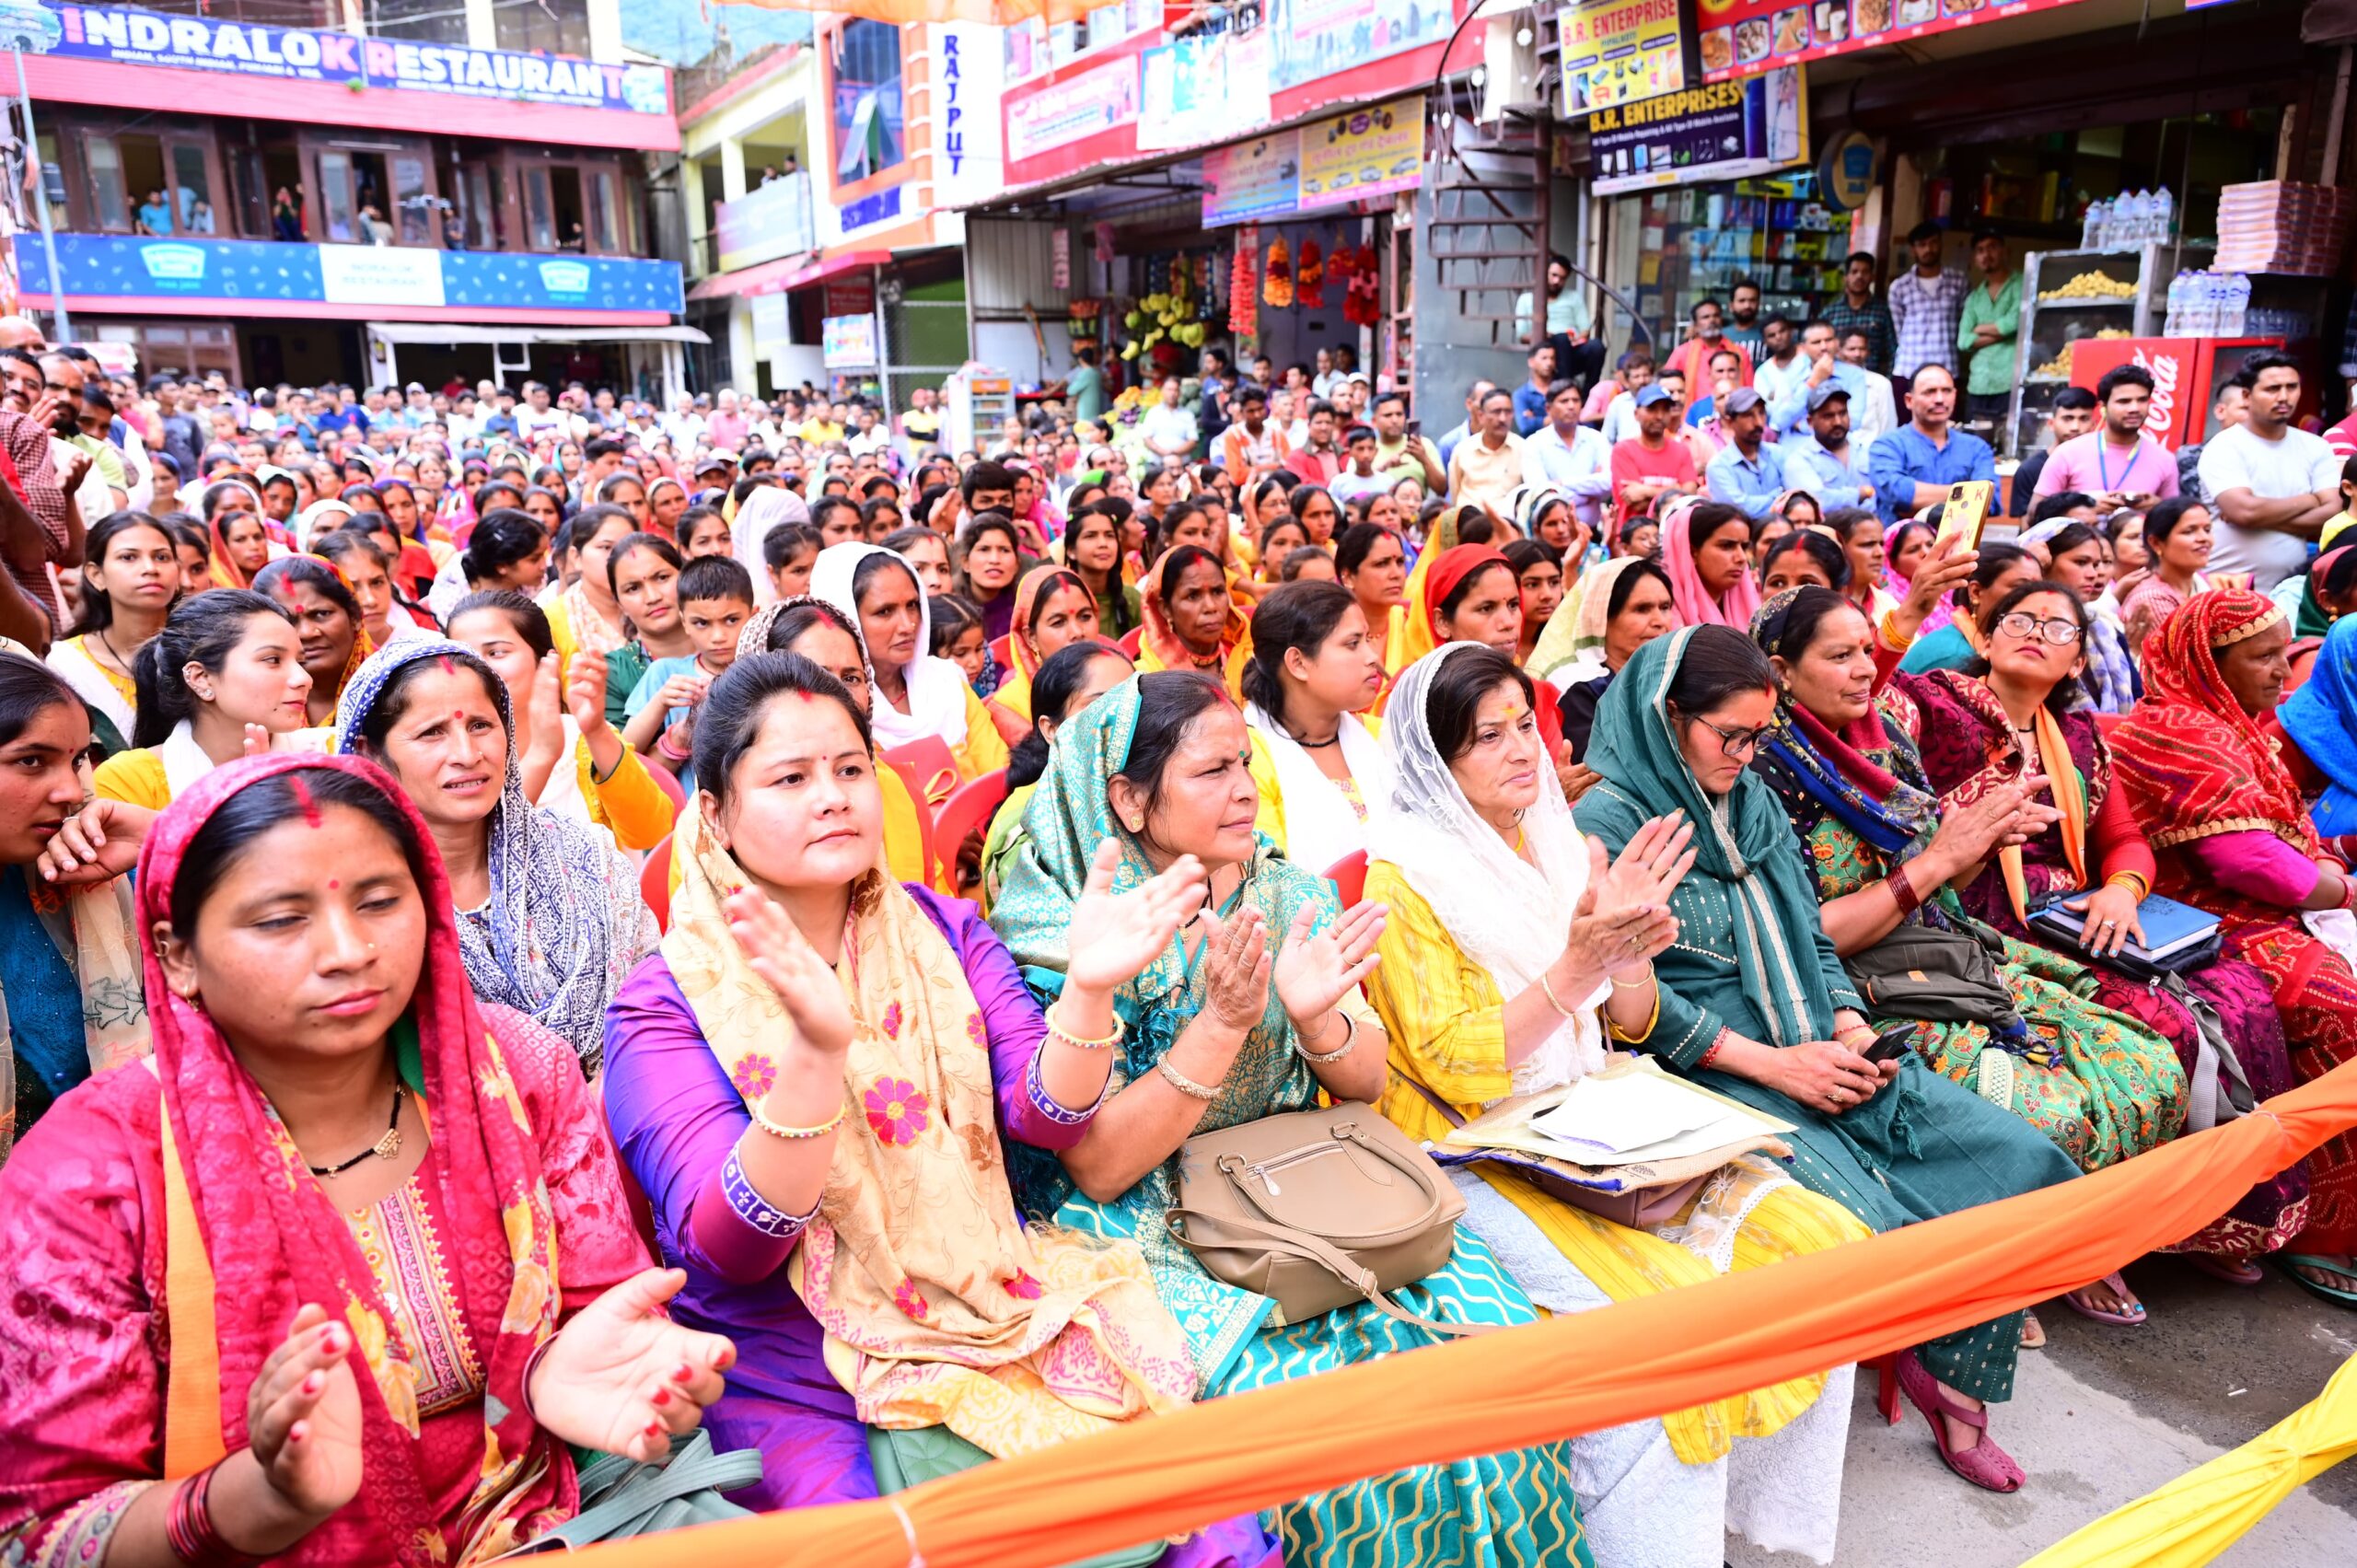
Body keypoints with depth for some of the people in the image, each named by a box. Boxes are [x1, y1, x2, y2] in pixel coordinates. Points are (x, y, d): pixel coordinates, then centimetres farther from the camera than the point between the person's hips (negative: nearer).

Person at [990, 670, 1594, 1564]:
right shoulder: (1053, 942, -12)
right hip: (1151, 1228, -4)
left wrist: (1315, 1018, -18)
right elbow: (1098, 1167, -16)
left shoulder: (1288, 898, 2)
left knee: (1492, 1324, -15)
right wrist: (1223, 1022, -26)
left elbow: (1367, 1080, 5)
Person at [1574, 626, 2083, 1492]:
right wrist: (1772, 1063, -16)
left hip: (1815, 1055, 8)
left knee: (2020, 1158, -6)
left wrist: (1851, 1032, -1)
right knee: (1856, 1219, -29)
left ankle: (1952, 1373, 8)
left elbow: (1814, 941, 19)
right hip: (1706, 1073, -7)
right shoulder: (1607, 821, -8)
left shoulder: (1757, 804, 16)